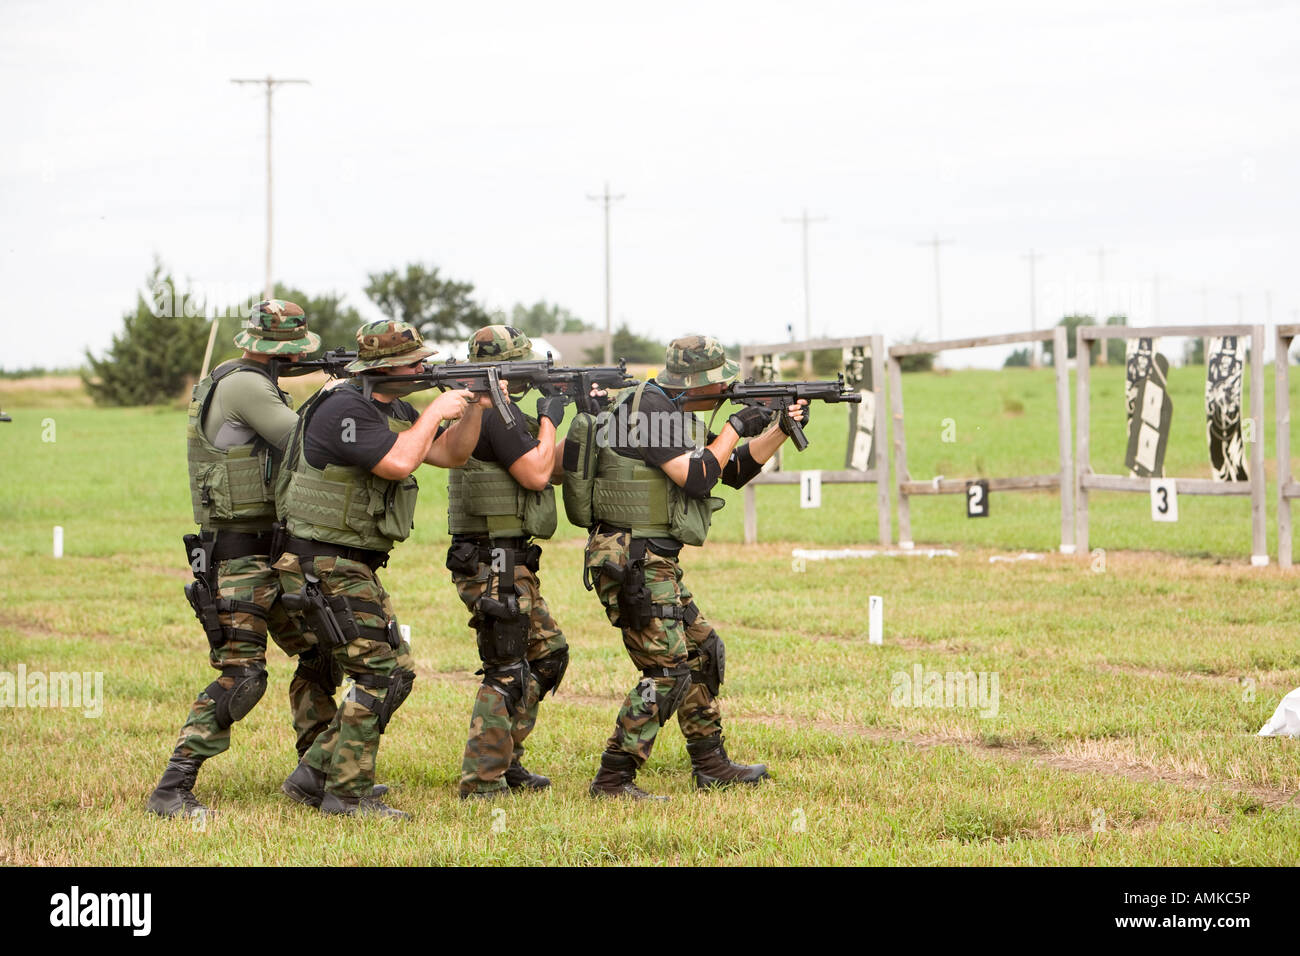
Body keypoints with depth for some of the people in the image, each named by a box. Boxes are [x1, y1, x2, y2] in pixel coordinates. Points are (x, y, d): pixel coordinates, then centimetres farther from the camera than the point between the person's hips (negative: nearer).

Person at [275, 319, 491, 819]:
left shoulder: (396, 411, 13)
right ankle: (349, 794, -5)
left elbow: (449, 454, 16)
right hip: (323, 567, -10)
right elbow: (398, 462, -26)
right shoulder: (343, 409, -18)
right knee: (379, 676, -12)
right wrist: (436, 411, -15)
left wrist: (475, 408, 1)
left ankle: (314, 775, 14)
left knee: (397, 672, 9)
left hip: (357, 568, 10)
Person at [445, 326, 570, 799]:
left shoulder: (495, 411, 17)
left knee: (547, 653, 18)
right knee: (507, 672, -10)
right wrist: (548, 419, -6)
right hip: (492, 563, -11)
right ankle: (482, 782, -8)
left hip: (509, 564, 11)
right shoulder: (495, 413, -16)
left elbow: (555, 468, 21)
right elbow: (536, 474, -19)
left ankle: (505, 761, 23)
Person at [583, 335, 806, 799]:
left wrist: (780, 428, 10)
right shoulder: (647, 409, -16)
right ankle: (613, 778, -10)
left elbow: (735, 470, 22)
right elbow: (696, 478, -22)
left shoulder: (677, 415, 15)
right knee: (667, 670, -12)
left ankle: (711, 765, 27)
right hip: (632, 562, -11)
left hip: (655, 562, 11)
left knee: (703, 652, 18)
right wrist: (735, 427, -11)